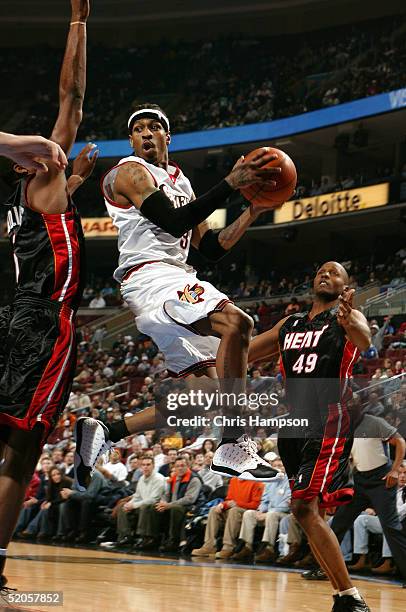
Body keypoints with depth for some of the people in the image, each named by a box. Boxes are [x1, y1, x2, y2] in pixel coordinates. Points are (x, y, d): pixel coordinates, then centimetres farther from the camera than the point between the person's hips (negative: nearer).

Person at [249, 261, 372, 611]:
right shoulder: (289, 325, 20)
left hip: (329, 426, -7)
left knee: (305, 508, -19)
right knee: (309, 513, 5)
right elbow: (240, 356, 28)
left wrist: (350, 323, -47)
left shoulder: (347, 317, 1)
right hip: (294, 427, 7)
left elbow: (365, 342, -25)